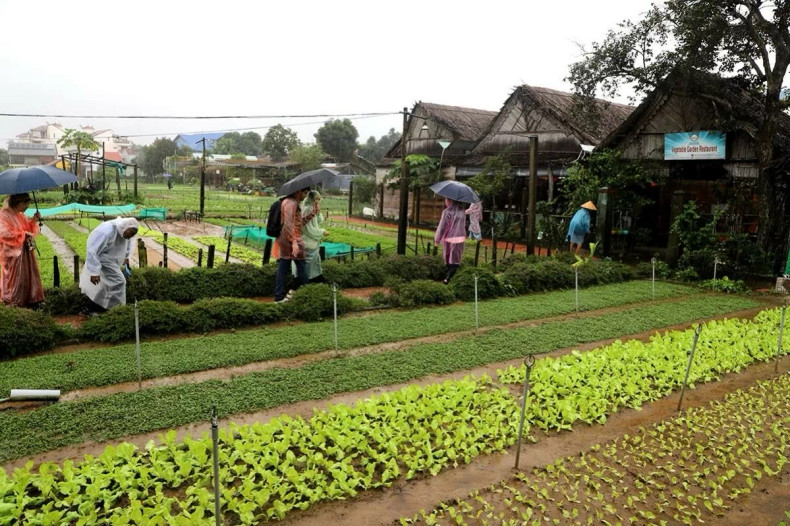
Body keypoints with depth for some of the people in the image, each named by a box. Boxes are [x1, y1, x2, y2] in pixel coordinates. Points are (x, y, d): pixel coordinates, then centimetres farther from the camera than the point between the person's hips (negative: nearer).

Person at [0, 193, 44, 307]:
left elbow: (28, 228, 18)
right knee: (15, 278, 0)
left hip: (25, 251, 8)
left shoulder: (20, 215, 12)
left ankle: (28, 299, 17)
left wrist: (33, 221, 0)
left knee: (28, 275, 10)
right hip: (13, 253, -8)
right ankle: (14, 302, 11)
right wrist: (23, 234, -20)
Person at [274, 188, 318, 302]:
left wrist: (313, 212, 14)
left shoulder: (293, 203, 19)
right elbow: (288, 224, -22)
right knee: (302, 268, 2)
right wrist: (294, 242, -27)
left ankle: (279, 296, 10)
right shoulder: (291, 203, -13)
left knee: (282, 269, 8)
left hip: (283, 241, 10)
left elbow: (300, 222, 20)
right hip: (291, 240, -10)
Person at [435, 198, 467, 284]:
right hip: (459, 238, 2)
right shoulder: (462, 211, 0)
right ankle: (448, 277, -8)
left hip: (448, 239, -2)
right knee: (455, 260, 7)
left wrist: (437, 239, -4)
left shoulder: (447, 211, -14)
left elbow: (441, 226, -12)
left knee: (447, 259, 17)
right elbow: (464, 224, 7)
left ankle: (448, 275, 32)